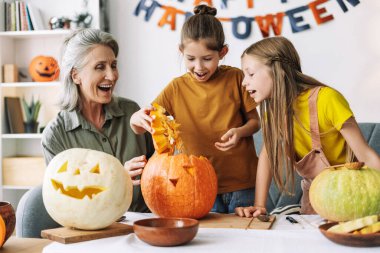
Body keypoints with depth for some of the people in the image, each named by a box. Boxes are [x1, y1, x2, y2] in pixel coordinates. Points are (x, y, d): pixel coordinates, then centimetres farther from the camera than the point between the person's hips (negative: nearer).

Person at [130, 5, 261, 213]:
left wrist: (240, 131, -17)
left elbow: (255, 121, 5)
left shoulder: (235, 78, -4)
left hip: (243, 184, 0)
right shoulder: (177, 88, -1)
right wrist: (136, 119, -25)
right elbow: (140, 129, -2)